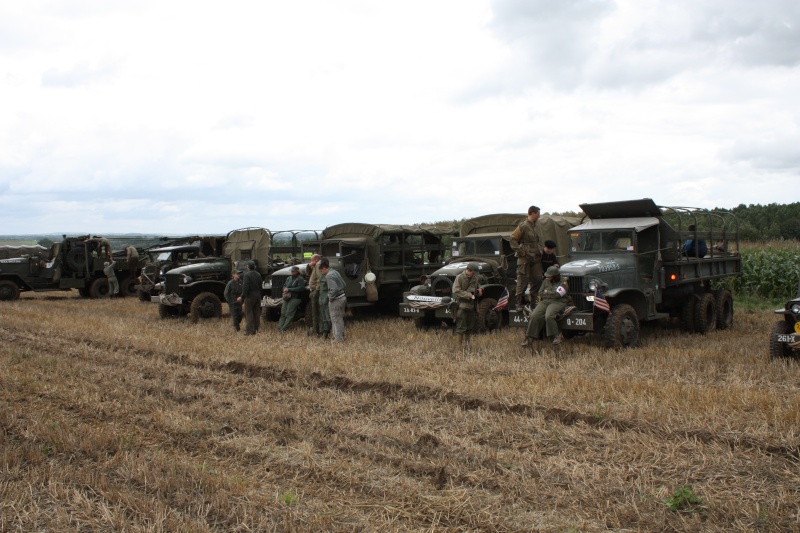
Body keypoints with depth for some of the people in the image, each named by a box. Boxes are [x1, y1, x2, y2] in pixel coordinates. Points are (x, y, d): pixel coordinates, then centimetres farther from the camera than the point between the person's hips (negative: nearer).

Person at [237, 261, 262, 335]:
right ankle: (256, 329, 15)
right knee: (256, 314, 11)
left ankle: (250, 330, -6)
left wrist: (242, 297, -18)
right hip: (257, 296, 7)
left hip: (250, 296, -7)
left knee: (249, 314, -3)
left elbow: (245, 287, -20)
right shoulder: (258, 275, 9)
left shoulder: (247, 275, -14)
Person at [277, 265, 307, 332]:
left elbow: (300, 288, -17)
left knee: (289, 314, -11)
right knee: (283, 313, 1)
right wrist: (285, 289, 0)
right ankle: (279, 328, 1)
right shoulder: (289, 278, 19)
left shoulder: (300, 279, -5)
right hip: (286, 298, 7)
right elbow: (284, 285, 25)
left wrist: (289, 289, -16)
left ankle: (284, 329, -13)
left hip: (294, 298, -7)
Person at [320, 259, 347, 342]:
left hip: (336, 300, -9)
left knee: (335, 319, 2)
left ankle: (338, 338, 8)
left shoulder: (329, 276, -19)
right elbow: (343, 284, 15)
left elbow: (334, 289, -28)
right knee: (340, 318, 20)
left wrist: (330, 298, -15)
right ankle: (341, 336, 30)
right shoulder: (335, 272, 10)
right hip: (342, 297, 9)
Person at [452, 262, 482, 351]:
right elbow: (456, 291, -17)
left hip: (471, 305, 6)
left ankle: (466, 343, 26)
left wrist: (478, 291, 1)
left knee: (469, 327, 13)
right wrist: (468, 295, -22)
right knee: (461, 327, -3)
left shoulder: (475, 278, 9)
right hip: (462, 305, -6)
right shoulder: (459, 278, -10)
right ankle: (460, 345, 6)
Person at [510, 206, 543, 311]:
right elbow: (513, 239, -15)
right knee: (522, 281, -5)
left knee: (537, 279, 6)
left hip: (536, 258, 8)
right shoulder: (523, 226, -10)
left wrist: (540, 250, 16)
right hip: (525, 259, -8)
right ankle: (519, 303, 0)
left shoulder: (534, 226, 16)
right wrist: (520, 251, -16)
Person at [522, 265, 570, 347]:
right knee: (534, 316, -20)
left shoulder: (562, 282, 1)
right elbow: (540, 293, 10)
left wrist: (547, 292, 1)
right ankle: (529, 338, -17)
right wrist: (551, 295, -2)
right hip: (545, 302, 5)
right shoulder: (546, 281, 17)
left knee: (549, 316, -34)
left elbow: (557, 294, -13)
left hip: (558, 302, -5)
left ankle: (556, 336, -18)